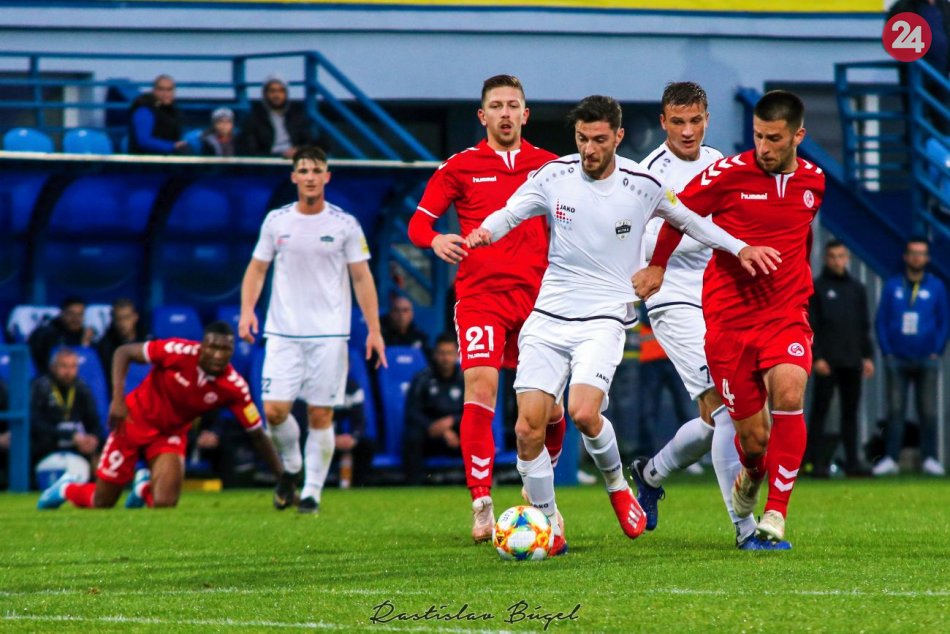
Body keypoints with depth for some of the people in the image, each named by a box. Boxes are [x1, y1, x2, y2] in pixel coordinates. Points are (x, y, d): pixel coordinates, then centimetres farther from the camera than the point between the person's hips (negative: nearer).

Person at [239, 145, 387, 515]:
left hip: (329, 334, -1)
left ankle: (312, 491, 8)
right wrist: (247, 310, -3)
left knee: (321, 415, -2)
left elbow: (362, 278, 4)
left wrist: (374, 329, -2)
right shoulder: (276, 221, 6)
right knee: (274, 409, -10)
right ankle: (290, 466, 18)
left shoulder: (345, 225, 1)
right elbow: (257, 268, 14)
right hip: (283, 332, 1)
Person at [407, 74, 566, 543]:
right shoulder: (461, 167, 5)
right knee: (480, 392, -18)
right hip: (479, 295, -2)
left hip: (537, 295, 2)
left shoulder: (550, 167, 10)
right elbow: (419, 222, 4)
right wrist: (434, 240, -19)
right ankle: (482, 507, -16)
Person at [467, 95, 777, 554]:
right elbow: (510, 214, 4)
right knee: (528, 428, -8)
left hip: (604, 320, -2)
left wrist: (739, 248, 10)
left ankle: (617, 485, 6)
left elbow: (687, 220, 15)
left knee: (583, 412, -25)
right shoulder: (555, 176, 0)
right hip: (548, 316, 2)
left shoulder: (642, 186, -2)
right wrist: (485, 232, -18)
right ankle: (548, 525, 9)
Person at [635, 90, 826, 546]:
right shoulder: (729, 174, -8)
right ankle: (751, 474, 38)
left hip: (785, 315, 2)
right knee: (753, 436, -1)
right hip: (729, 318, -2)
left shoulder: (814, 181, 4)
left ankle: (776, 513, -18)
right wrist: (657, 266, 18)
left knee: (789, 393, -27)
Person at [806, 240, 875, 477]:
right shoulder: (816, 287, 1)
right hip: (826, 360, -4)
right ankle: (816, 462, -6)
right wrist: (816, 357, -13)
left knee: (851, 411, 5)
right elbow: (810, 325, -5)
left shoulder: (857, 289, 14)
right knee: (820, 409, -5)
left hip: (852, 361, 4)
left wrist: (867, 356, 9)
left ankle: (852, 461, 7)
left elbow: (864, 325, 17)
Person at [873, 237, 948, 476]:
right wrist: (886, 351, -2)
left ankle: (930, 459, 4)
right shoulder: (892, 286, 7)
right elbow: (881, 321, 8)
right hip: (896, 361, 1)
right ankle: (890, 459, 0)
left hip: (926, 360, -1)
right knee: (895, 410, -2)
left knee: (928, 411, -1)